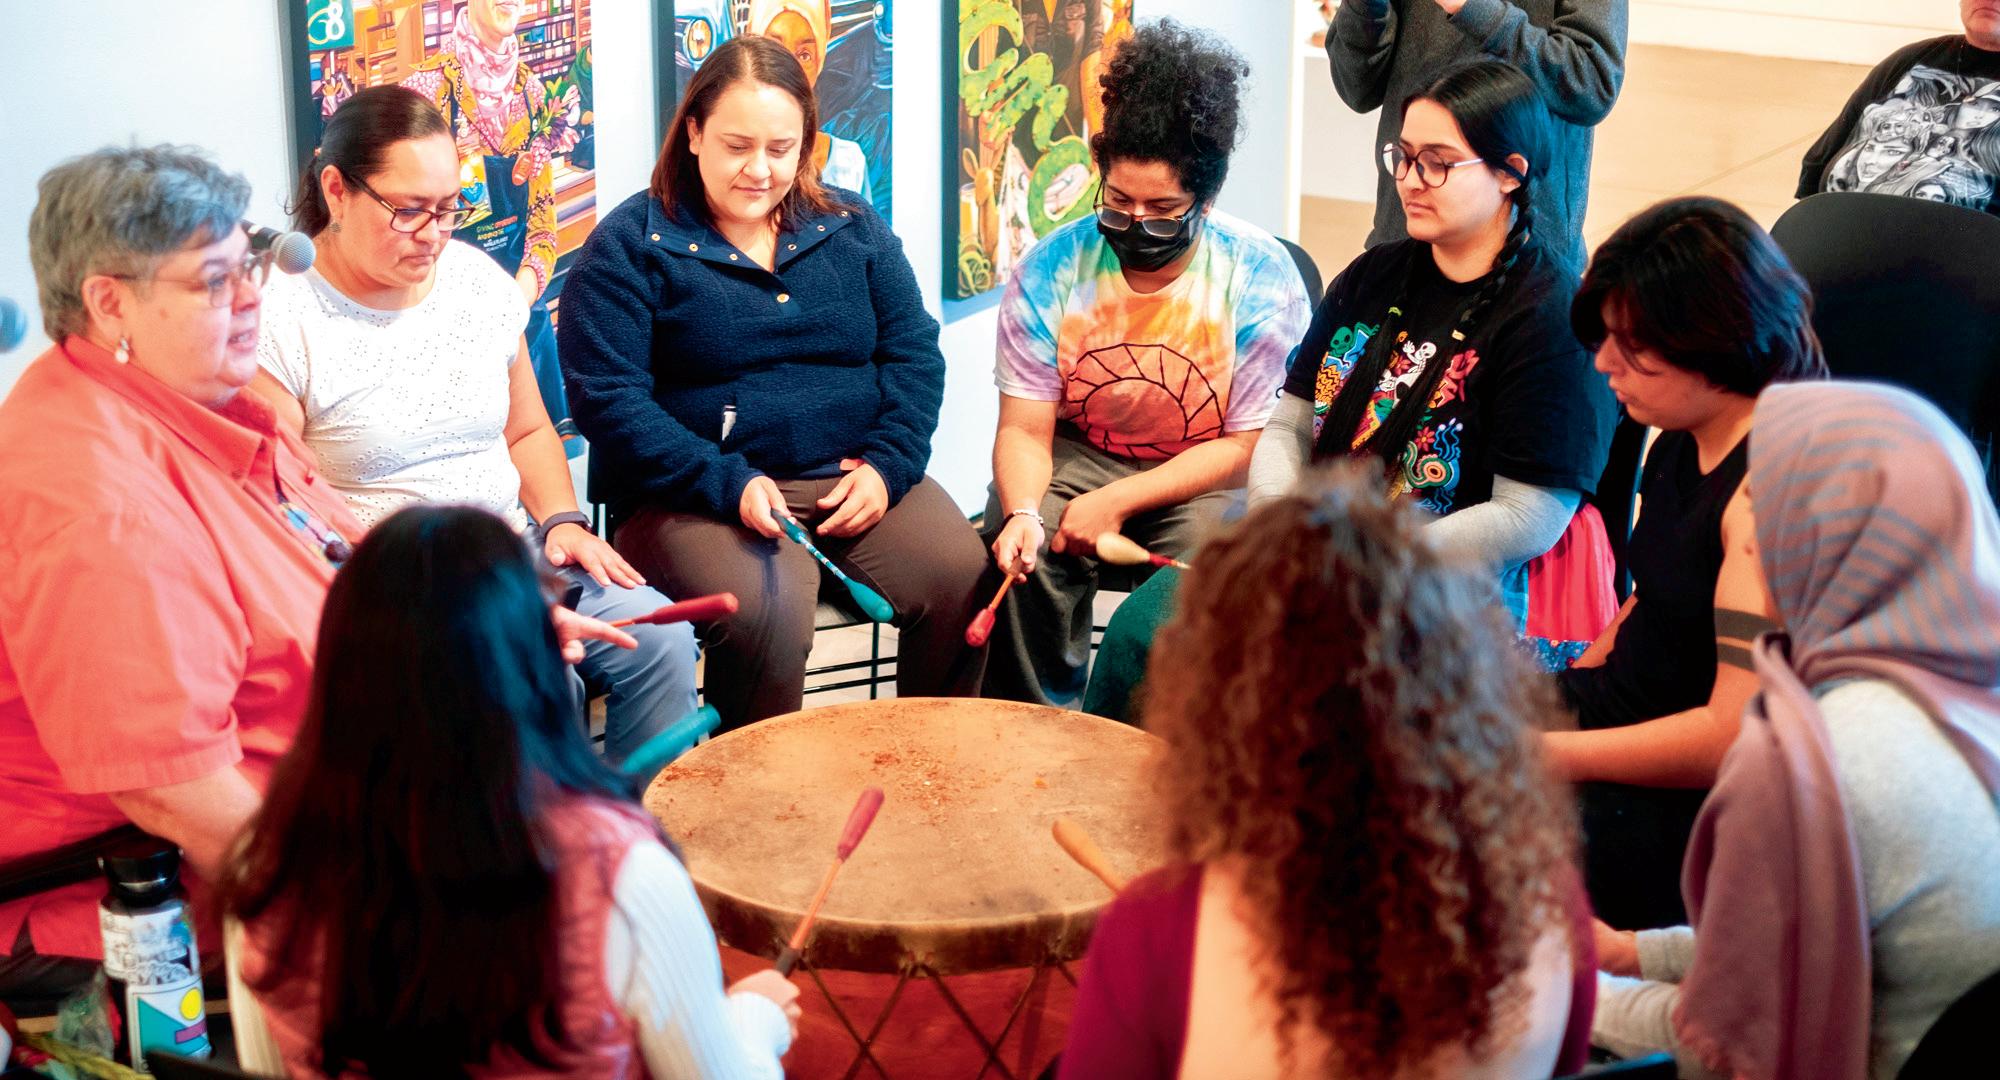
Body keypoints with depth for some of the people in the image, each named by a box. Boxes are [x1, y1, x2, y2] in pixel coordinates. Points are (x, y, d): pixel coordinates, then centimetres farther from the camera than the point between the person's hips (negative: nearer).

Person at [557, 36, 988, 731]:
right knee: (767, 609, -34)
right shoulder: (630, 245, 0)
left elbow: (914, 355, 10)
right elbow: (608, 399, -8)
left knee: (964, 582, -20)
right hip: (698, 494, -4)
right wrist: (727, 483, -19)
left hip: (854, 480, 4)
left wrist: (888, 465, -8)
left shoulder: (854, 231, 14)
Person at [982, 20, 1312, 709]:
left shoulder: (1262, 278, -14)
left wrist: (1118, 501, -22)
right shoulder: (1050, 270, -8)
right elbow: (1025, 428, -7)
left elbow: (1249, 443, -13)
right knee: (1026, 552, -28)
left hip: (1207, 474, -1)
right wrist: (1023, 510, -30)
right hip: (1079, 455, 2)